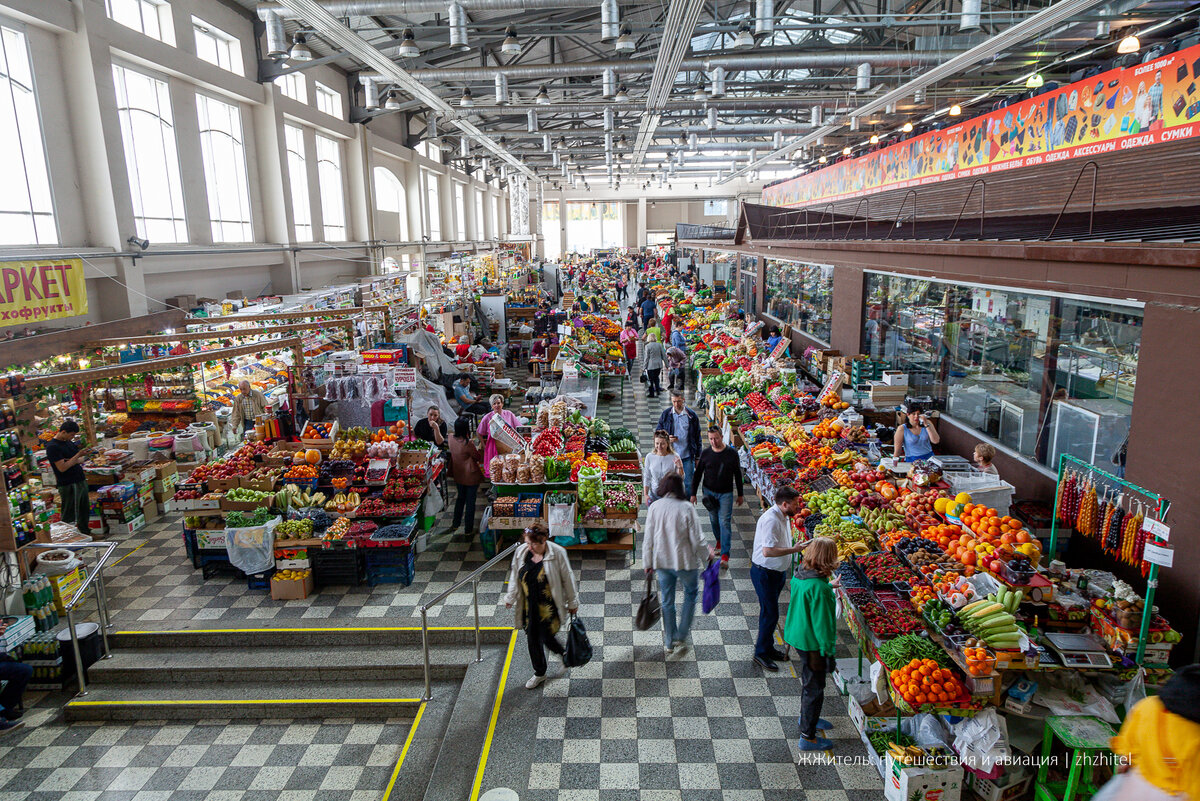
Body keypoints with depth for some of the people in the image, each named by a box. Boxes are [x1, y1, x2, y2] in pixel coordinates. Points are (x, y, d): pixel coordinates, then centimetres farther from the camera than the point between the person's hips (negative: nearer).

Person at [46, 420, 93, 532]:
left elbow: (81, 460, 17)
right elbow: (62, 468, -19)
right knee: (69, 518, -2)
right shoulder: (52, 447, -13)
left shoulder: (69, 442, 12)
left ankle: (85, 534, 23)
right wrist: (78, 455, -19)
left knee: (85, 511, 14)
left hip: (81, 481, 8)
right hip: (68, 486, -8)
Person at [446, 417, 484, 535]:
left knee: (460, 498, 24)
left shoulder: (452, 439, -10)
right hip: (471, 476, -6)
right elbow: (478, 457, -13)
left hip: (458, 475, 6)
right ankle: (468, 529, 19)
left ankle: (455, 524, 35)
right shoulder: (468, 443, -28)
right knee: (470, 501, 9)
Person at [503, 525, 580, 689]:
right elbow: (515, 576, 6)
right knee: (533, 639, 13)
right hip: (529, 606, 4)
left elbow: (567, 579, -8)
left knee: (547, 638, 1)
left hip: (549, 606, -4)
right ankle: (539, 674, 36)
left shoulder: (557, 553, -19)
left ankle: (565, 655, 36)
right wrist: (510, 598, 12)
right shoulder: (521, 551, -9)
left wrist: (572, 602, -1)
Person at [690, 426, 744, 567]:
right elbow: (697, 474, 4)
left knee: (725, 522, -8)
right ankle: (720, 541, 38)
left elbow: (738, 475, 5)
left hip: (726, 493, -2)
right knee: (714, 520, 13)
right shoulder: (705, 453, -4)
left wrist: (740, 495, 9)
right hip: (709, 492, 2)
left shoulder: (732, 453, -6)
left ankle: (725, 555, -9)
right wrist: (693, 494, 2)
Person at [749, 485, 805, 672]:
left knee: (769, 611, 20)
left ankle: (767, 646, 35)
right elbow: (768, 551, -33)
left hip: (778, 571, 9)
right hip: (764, 573, -9)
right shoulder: (771, 520, -27)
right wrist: (793, 549, -26)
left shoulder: (784, 516, 4)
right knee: (770, 613, -2)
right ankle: (761, 653, 12)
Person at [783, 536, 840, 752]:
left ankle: (807, 717, 50)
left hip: (799, 636, 9)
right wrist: (828, 650, -14)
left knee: (808, 681, 29)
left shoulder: (799, 575, -4)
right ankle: (808, 737, 22)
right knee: (814, 688, 8)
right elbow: (822, 622, -24)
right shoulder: (818, 588, -30)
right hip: (812, 643, -9)